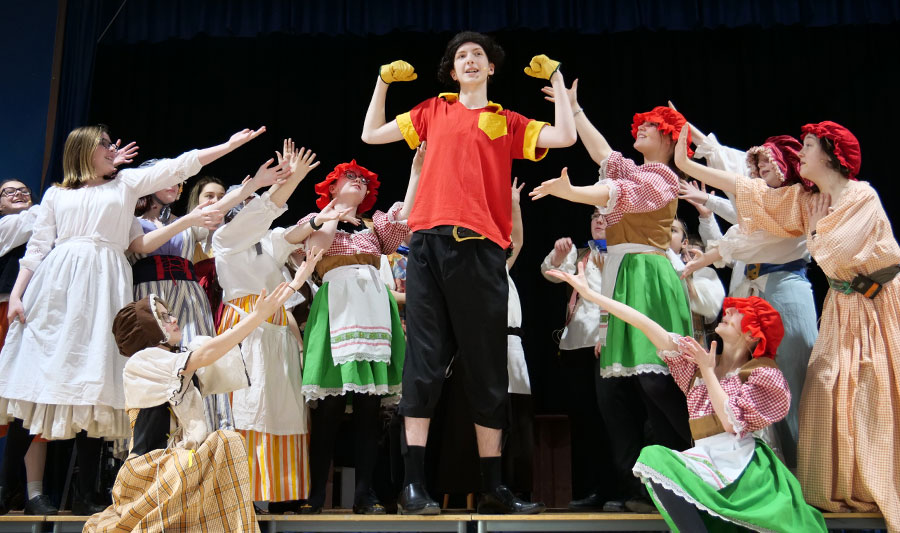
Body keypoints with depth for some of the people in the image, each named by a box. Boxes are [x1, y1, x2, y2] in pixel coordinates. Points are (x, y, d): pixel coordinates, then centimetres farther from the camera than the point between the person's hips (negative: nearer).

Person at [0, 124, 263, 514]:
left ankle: (85, 494, -3)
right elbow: (37, 247, 13)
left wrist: (231, 143, 7)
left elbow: (181, 165, 12)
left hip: (102, 288, 0)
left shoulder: (126, 183, 18)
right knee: (34, 379, -4)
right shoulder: (57, 194, 18)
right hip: (55, 287, 1)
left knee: (94, 384, -6)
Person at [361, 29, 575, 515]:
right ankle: (414, 484, 1)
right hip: (429, 242, 0)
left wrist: (556, 80, 13)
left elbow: (565, 137, 6)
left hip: (481, 247, 0)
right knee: (424, 361, -4)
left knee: (488, 369, 3)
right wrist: (383, 82, 21)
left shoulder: (507, 122, 18)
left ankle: (493, 488, 12)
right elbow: (371, 135, 21)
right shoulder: (433, 111, 20)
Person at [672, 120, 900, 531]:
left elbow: (830, 254, -22)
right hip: (842, 307, 6)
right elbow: (748, 191, 2)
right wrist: (687, 165, -1)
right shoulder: (805, 200, 7)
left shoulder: (863, 197, -13)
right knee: (829, 394, 1)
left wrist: (814, 228, -2)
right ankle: (842, 491, 9)